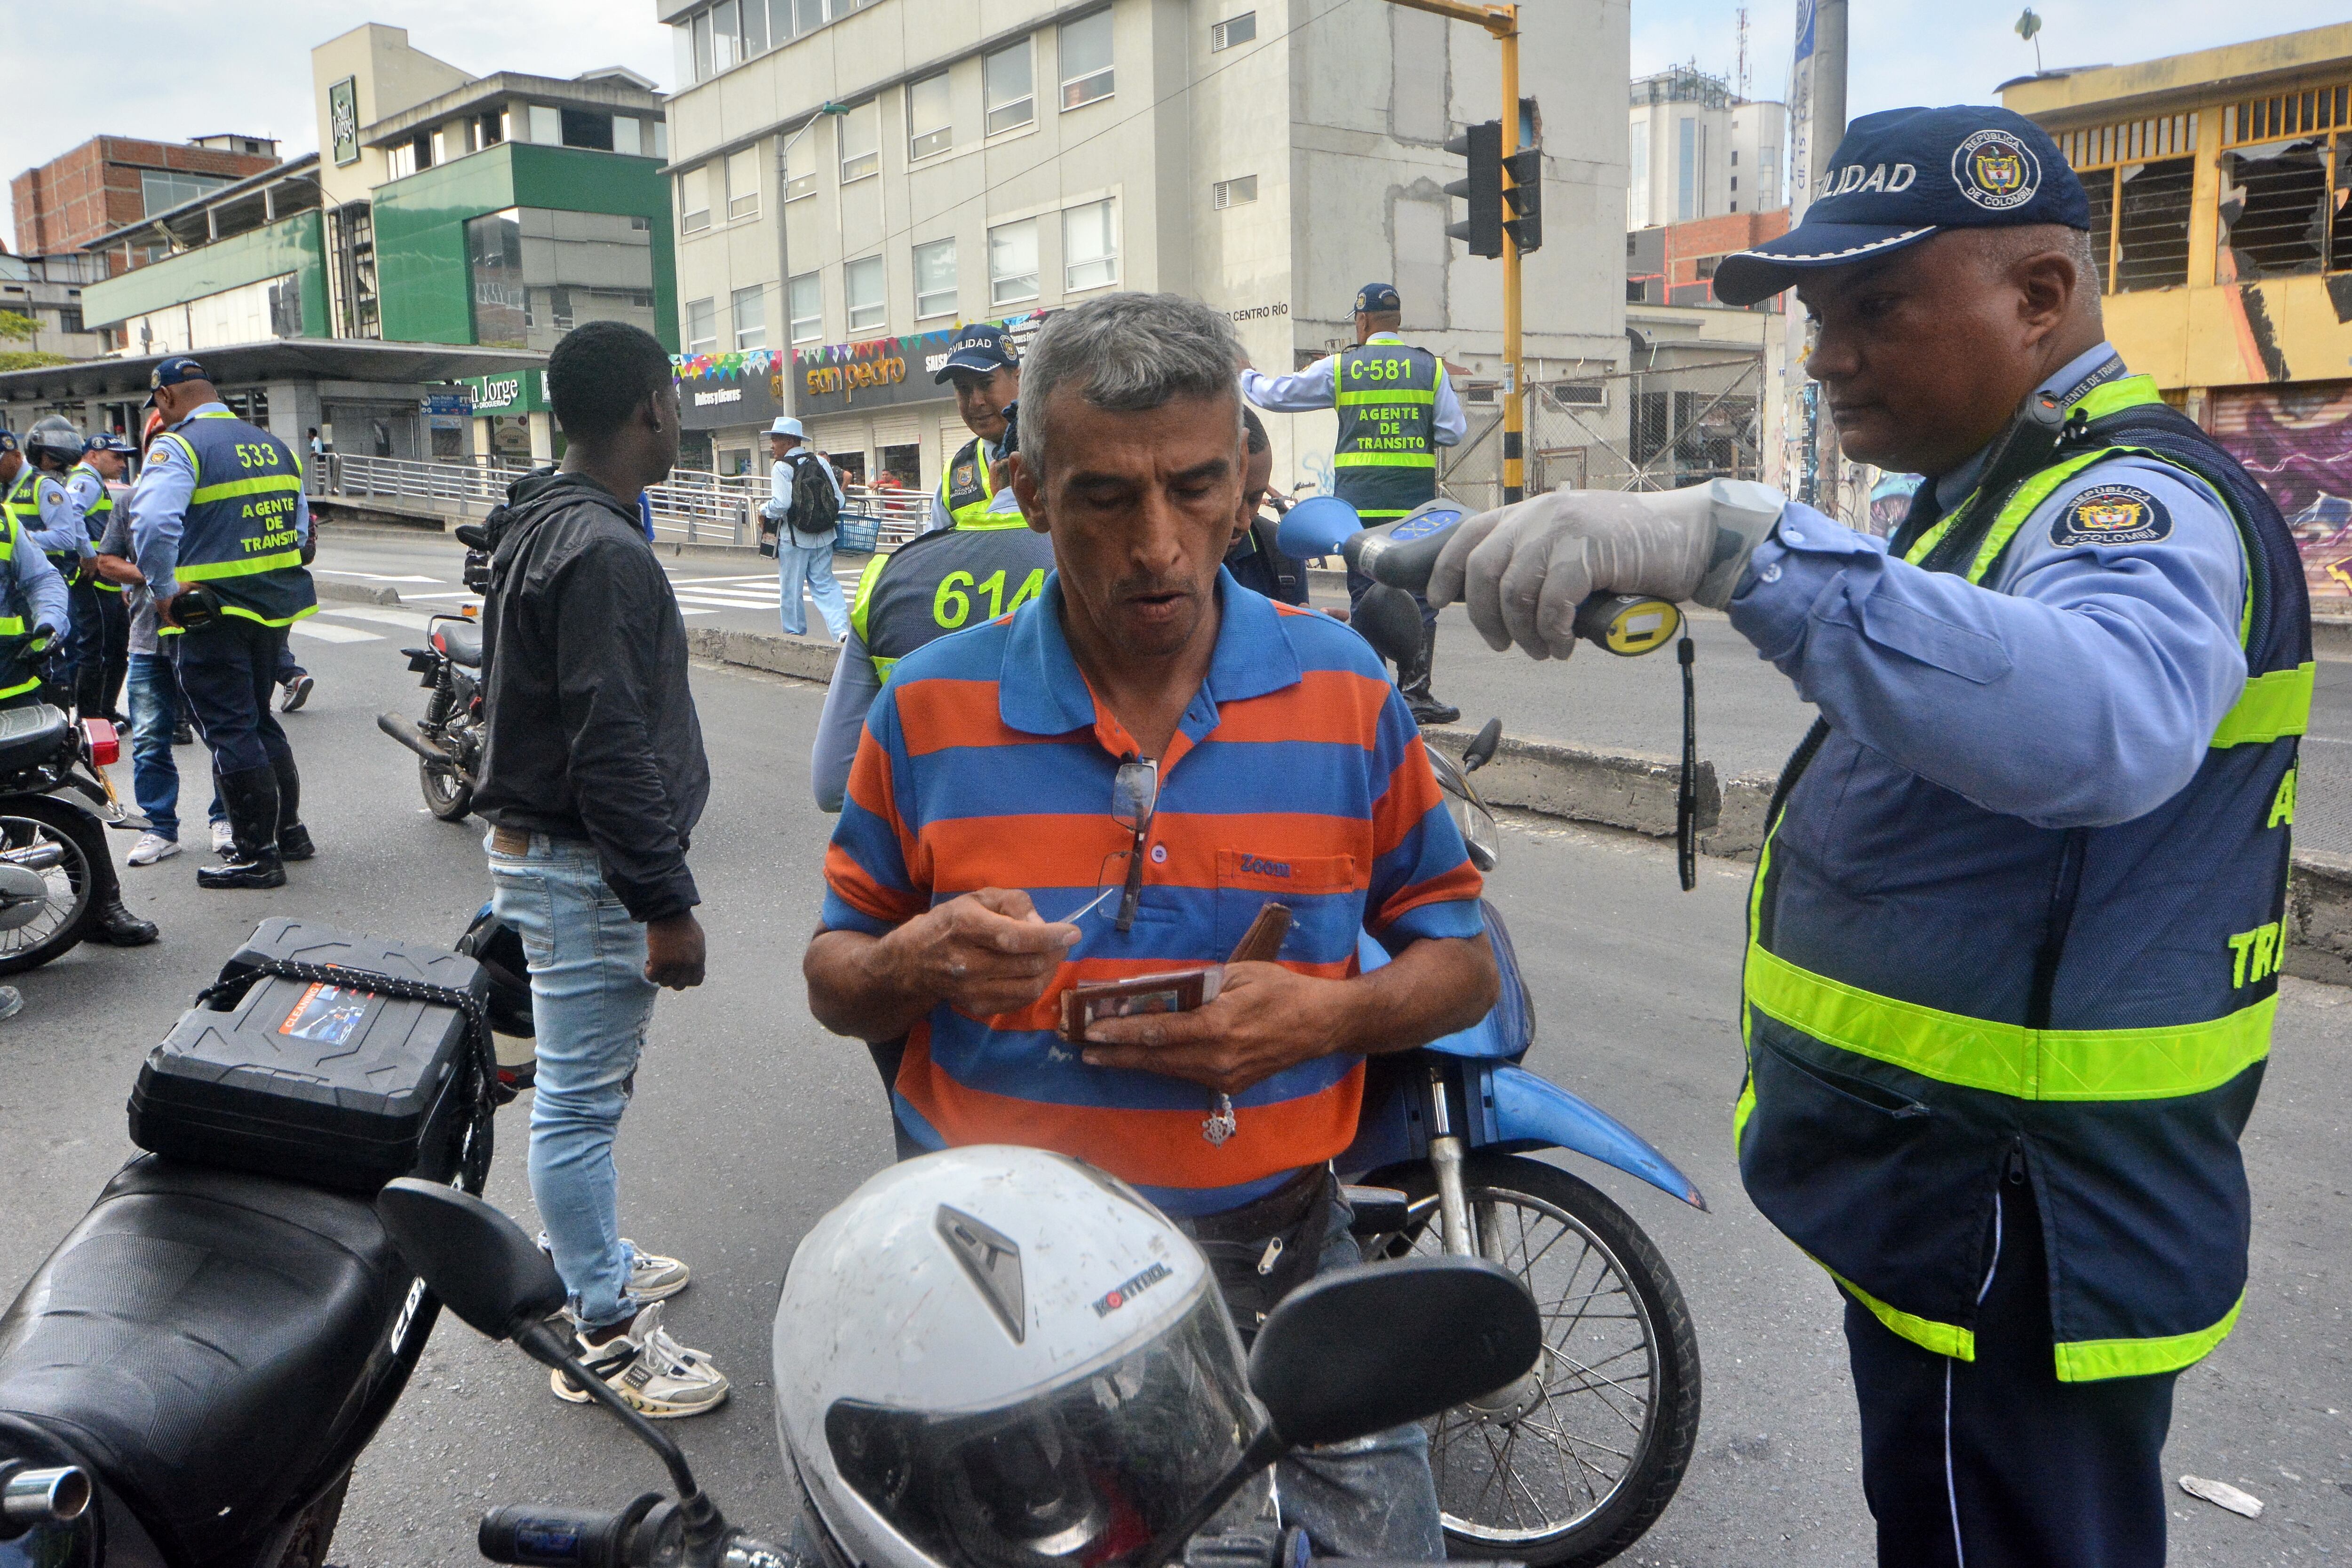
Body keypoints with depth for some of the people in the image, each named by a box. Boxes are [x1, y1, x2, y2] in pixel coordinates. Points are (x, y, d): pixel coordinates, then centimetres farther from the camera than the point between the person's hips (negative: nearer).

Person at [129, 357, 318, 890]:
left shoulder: (177, 446, -12)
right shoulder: (274, 445, 12)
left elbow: (153, 522, -28)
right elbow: (301, 527, 18)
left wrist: (164, 590, -17)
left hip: (210, 614, -7)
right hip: (275, 607, 8)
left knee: (230, 732, 0)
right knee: (260, 721, 21)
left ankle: (256, 855, 4)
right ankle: (290, 831, 28)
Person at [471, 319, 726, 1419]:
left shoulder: (537, 528, 12)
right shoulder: (603, 552, -22)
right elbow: (613, 748, -25)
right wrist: (668, 904, -21)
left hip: (539, 845, 11)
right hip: (584, 869, -11)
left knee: (580, 1089, 21)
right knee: (581, 1100, -1)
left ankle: (596, 1267, 36)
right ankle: (606, 1338, 11)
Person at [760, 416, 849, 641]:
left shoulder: (782, 467, -10)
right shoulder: (821, 462, 7)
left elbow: (781, 503, -20)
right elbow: (839, 499, 5)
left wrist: (764, 513, -1)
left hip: (794, 537, -5)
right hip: (824, 536, 5)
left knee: (791, 588, 8)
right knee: (825, 585, 8)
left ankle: (795, 632, 16)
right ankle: (841, 628, -10)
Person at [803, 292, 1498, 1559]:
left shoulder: (1345, 694, -1)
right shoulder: (931, 705, -2)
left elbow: (1464, 961, 6)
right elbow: (834, 978, 7)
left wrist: (1328, 1015, -14)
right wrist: (920, 965, -16)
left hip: (1275, 1265, 0)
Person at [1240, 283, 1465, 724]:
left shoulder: (1338, 368, 4)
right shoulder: (1430, 367, 4)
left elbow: (1274, 395, 10)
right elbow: (1454, 432, 3)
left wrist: (1244, 376, 30)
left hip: (1359, 504, 0)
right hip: (1414, 503, 0)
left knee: (1365, 599, 6)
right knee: (1418, 599, 3)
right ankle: (1415, 693, 0)